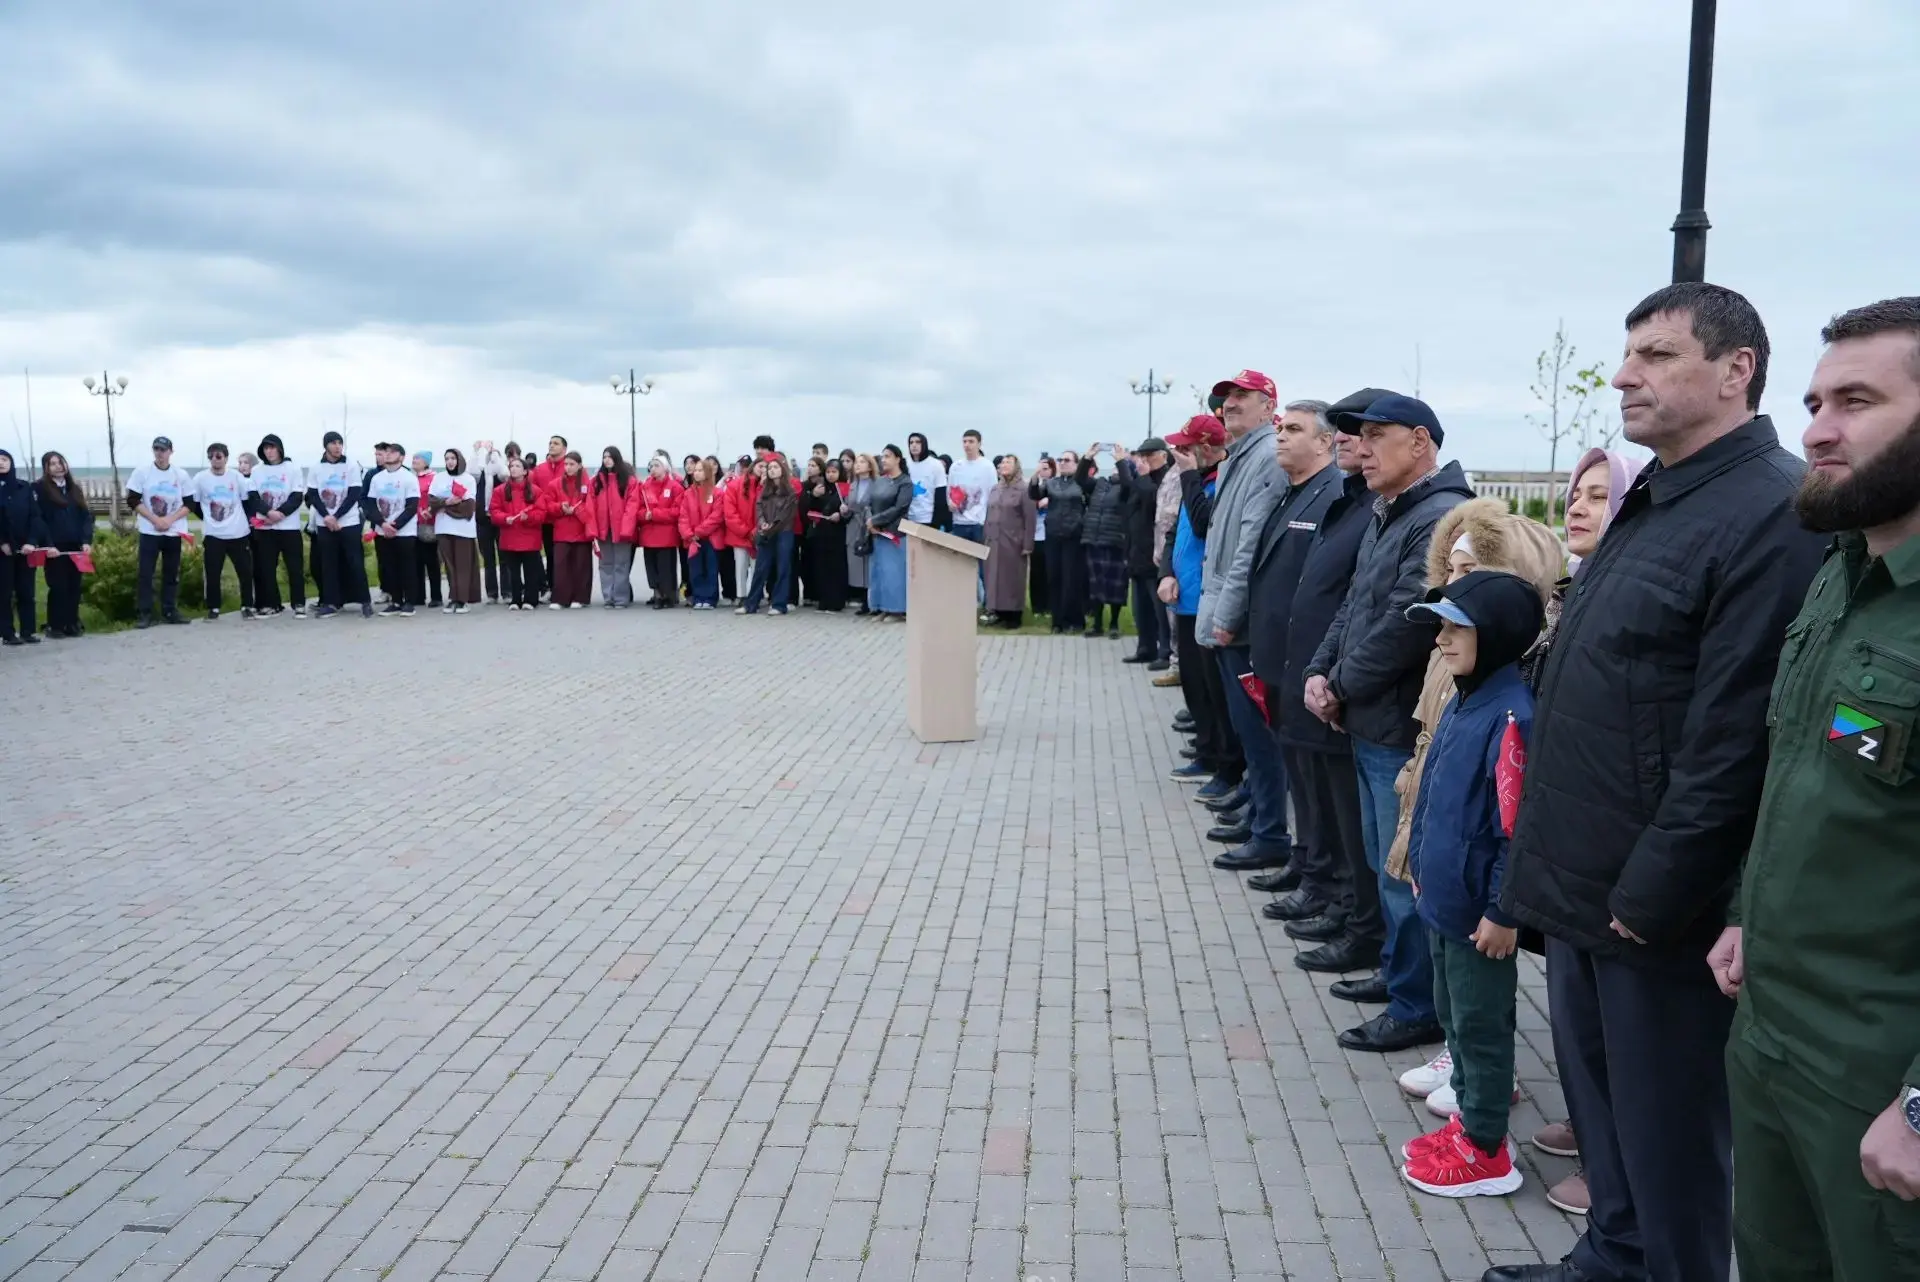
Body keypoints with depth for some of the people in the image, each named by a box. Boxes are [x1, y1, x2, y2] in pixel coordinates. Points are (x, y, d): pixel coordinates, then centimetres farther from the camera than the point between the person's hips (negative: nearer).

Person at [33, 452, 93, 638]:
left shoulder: (75, 488, 15)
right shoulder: (40, 489, 0)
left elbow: (86, 516, 11)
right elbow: (38, 519, -7)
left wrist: (87, 541, -2)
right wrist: (48, 545, -15)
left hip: (76, 547, 4)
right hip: (55, 548, -4)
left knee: (74, 586, 5)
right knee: (58, 586, -4)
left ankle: (72, 624, 12)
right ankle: (55, 625, 4)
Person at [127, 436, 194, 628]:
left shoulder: (181, 475, 3)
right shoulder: (141, 472, -2)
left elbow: (188, 504, 3)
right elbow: (133, 501, -3)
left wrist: (169, 519, -12)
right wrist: (155, 519, -13)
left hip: (173, 532, 2)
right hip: (149, 531, -2)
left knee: (172, 573, 6)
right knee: (145, 573, -3)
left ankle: (170, 611, 14)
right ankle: (143, 613, 1)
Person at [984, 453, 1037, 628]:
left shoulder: (1024, 489, -5)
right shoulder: (994, 489, 14)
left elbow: (1030, 519, -9)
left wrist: (1027, 545, -13)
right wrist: (984, 539, 10)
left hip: (1013, 542, -6)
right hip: (993, 542, 6)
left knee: (1013, 578, -1)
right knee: (995, 577, 5)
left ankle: (1014, 616, 5)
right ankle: (1000, 613, 13)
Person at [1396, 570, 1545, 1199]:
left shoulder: (1511, 716, -23)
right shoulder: (1462, 700, 6)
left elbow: (1517, 827, -23)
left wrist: (1502, 911, -19)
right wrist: (1423, 865, 19)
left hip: (1478, 911, -9)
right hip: (1443, 897, 9)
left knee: (1481, 1023, 6)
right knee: (1452, 1012, 21)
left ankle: (1486, 1151, 21)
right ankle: (1469, 1117, 37)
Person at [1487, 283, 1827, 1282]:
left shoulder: (1772, 516, -19)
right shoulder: (1653, 501, 12)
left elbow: (1731, 748, -23)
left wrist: (1648, 898, -19)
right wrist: (1559, 866, 16)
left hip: (1658, 907, -9)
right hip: (1584, 884, 9)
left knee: (1665, 1131, 9)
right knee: (1598, 1101, 23)